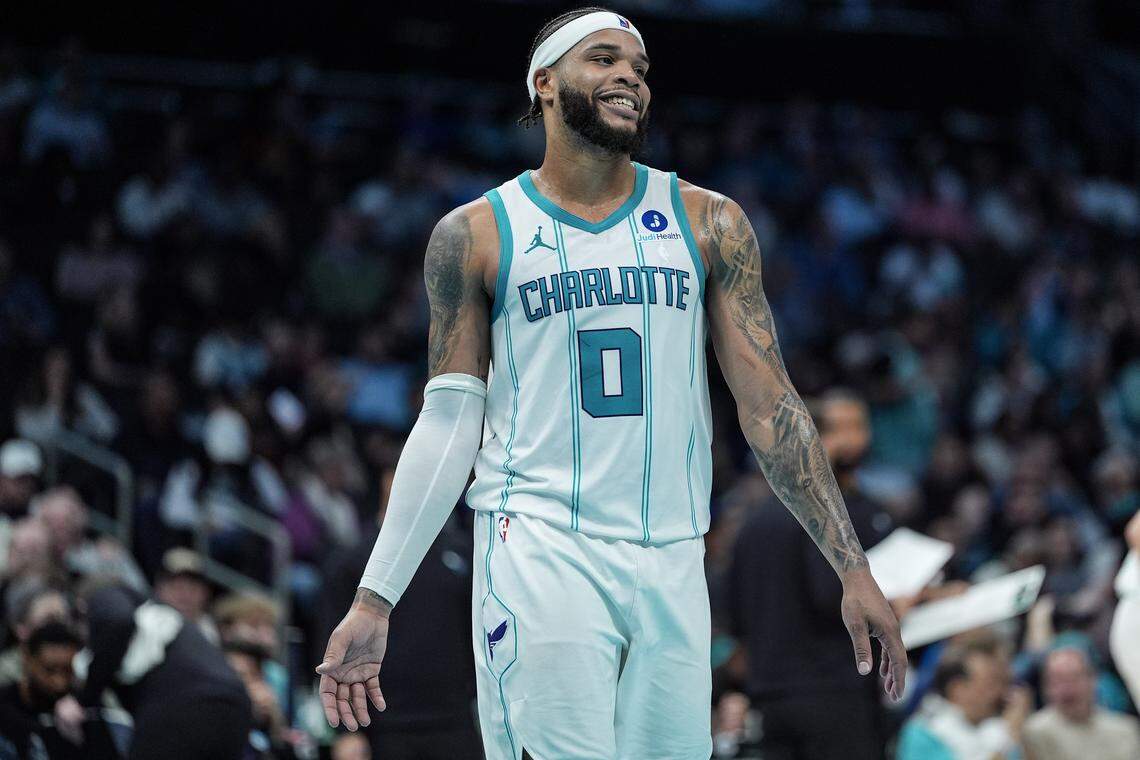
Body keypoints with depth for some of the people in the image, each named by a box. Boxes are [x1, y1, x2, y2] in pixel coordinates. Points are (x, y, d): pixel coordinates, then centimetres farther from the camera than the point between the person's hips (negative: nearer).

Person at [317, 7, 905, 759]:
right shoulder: (477, 234, 4)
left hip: (672, 567, 3)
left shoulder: (708, 224, 9)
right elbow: (448, 424, 5)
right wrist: (374, 601, 0)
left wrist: (853, 569, 1)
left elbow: (771, 407, 8)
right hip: (539, 549, -3)